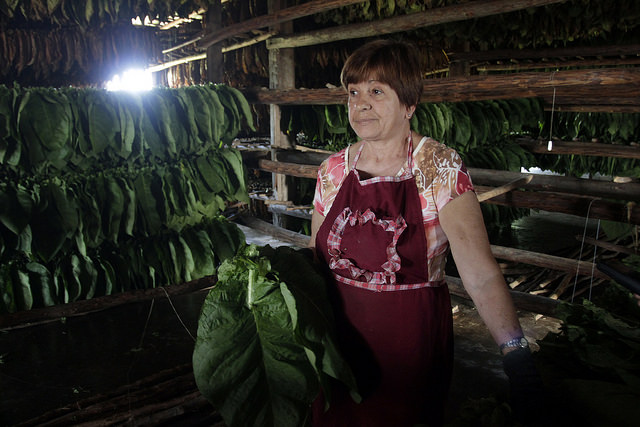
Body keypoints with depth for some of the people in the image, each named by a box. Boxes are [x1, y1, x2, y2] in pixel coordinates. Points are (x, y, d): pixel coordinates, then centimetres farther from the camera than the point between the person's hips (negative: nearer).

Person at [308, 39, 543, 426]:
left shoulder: (440, 169, -14)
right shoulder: (332, 171, -2)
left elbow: (481, 274, -21)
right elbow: (316, 255, 6)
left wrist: (518, 355, -30)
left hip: (412, 346, -3)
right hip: (339, 340, 4)